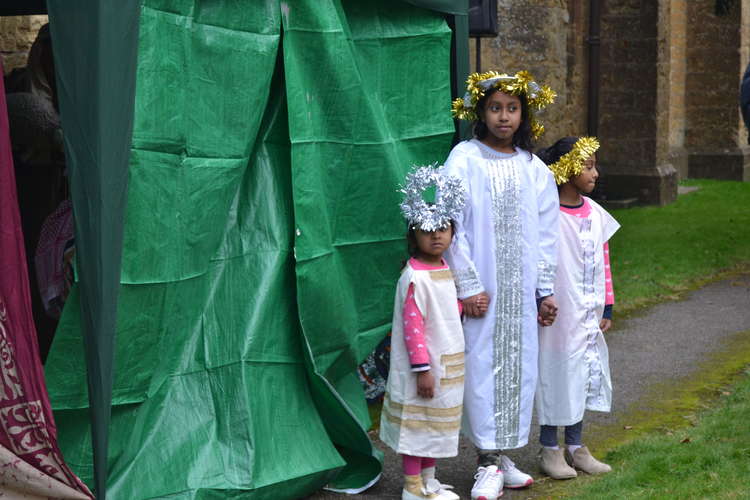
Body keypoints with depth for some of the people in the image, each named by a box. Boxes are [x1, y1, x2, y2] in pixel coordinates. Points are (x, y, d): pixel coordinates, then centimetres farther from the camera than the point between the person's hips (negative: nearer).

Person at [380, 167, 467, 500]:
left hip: (447, 365, 9)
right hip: (424, 364, -9)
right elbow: (412, 325, -21)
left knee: (437, 422, 17)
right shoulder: (415, 277, -19)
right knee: (417, 422, 1)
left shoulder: (447, 271, 9)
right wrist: (422, 368, -22)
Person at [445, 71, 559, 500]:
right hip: (482, 287, -4)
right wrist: (468, 286, -11)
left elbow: (546, 232, 10)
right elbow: (451, 225, -7)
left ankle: (499, 452, 19)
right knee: (483, 363, -3)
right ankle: (489, 463, 4)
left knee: (518, 364, 6)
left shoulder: (534, 168, 7)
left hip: (521, 290, 4)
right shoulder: (465, 159, -4)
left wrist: (545, 290, 6)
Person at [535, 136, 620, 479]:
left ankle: (575, 446, 27)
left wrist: (606, 309, 10)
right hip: (557, 317, -6)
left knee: (583, 377, 14)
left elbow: (604, 265, 11)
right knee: (556, 376, 3)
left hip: (588, 318, 6)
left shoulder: (596, 214, 5)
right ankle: (549, 449, 17)